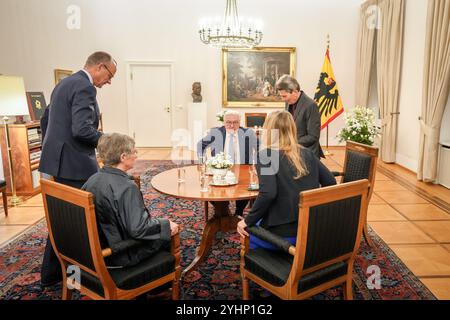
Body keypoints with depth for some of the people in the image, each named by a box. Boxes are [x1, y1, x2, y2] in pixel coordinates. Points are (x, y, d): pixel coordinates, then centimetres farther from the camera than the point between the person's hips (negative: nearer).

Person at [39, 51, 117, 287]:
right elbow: (81, 129, -25)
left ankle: (51, 273, 29)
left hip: (58, 161, 10)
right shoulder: (85, 87, -15)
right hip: (74, 164, -10)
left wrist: (52, 150, 25)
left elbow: (46, 119, 21)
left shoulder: (64, 83, 16)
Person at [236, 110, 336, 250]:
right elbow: (330, 182, 3)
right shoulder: (307, 153, 4)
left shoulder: (266, 155, -12)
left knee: (246, 230, 25)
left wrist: (248, 221, -12)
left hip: (282, 233, -5)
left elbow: (267, 194, -24)